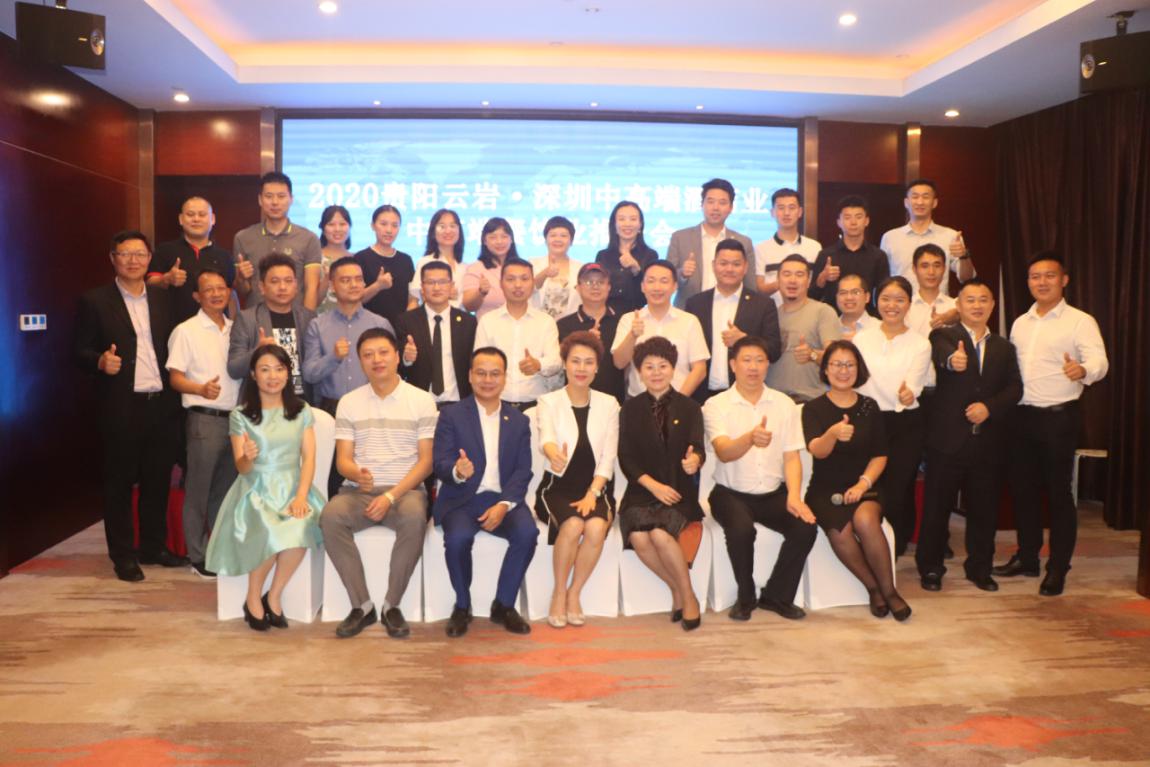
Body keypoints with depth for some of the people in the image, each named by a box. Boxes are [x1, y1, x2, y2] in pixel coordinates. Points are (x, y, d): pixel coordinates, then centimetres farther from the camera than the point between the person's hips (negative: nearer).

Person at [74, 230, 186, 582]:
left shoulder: (162, 298, 11)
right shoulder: (95, 301, 0)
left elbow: (171, 344, 12)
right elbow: (80, 351, -1)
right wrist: (101, 361, -21)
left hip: (161, 404, 4)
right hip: (121, 408, -4)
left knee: (158, 479, 11)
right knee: (119, 482, 5)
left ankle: (154, 546, 25)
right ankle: (123, 556, 16)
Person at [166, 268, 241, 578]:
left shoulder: (236, 329, 12)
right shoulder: (186, 331, -3)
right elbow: (175, 378, -7)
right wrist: (201, 389, -24)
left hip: (236, 418, 5)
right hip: (205, 419, -5)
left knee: (227, 489, 13)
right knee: (199, 490, 1)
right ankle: (199, 556, 11)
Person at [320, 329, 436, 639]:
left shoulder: (422, 400, 3)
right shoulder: (349, 402, 10)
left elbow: (426, 460, -2)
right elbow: (343, 459, 5)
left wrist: (392, 496, -15)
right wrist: (357, 474, -21)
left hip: (405, 489, -2)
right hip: (359, 490, 2)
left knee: (414, 518, -36)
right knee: (330, 516, -30)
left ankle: (391, 605, -17)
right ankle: (362, 605, -16)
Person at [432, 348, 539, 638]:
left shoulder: (519, 421, 13)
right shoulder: (451, 415, 5)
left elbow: (523, 471, 4)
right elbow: (440, 464, -5)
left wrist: (504, 505, -15)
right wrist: (457, 471, -31)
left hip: (503, 499, 2)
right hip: (462, 500, -2)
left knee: (527, 532, -28)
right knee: (458, 537, -32)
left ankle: (504, 605, -5)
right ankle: (462, 606, -4)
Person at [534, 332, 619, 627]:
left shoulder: (608, 404, 7)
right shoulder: (549, 401, 1)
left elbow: (608, 456, 2)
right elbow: (545, 437, -21)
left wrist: (592, 493, -12)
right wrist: (554, 453, -45)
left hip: (595, 487, 2)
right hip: (558, 486, -1)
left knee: (596, 528, -29)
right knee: (572, 526, -31)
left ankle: (574, 593, -4)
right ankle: (559, 592, -6)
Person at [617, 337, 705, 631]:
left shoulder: (689, 407, 8)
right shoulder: (630, 409, 9)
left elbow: (698, 447, -4)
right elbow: (626, 457, 2)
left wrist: (694, 460, -30)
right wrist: (653, 485, -13)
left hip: (678, 490, -1)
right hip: (642, 490, 2)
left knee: (660, 533, -31)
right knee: (638, 537, -28)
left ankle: (688, 594, -8)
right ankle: (676, 589, -4)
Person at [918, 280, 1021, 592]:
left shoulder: (1004, 348, 15)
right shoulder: (944, 336, 2)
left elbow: (1015, 388, 5)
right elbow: (942, 355, -23)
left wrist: (989, 406, -13)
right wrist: (953, 361, -47)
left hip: (988, 441, 4)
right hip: (948, 439, -4)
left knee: (984, 508, 11)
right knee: (937, 506, 3)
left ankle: (979, 568, 27)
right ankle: (930, 568, 16)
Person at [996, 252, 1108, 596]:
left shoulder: (1080, 321, -5)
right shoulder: (1020, 323, 13)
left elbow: (1099, 361, -17)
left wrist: (1082, 370, -40)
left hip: (1059, 416, -5)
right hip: (1023, 414, 6)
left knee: (1058, 491, 1)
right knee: (1022, 487, 12)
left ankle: (1058, 568, 13)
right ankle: (1027, 557, 26)